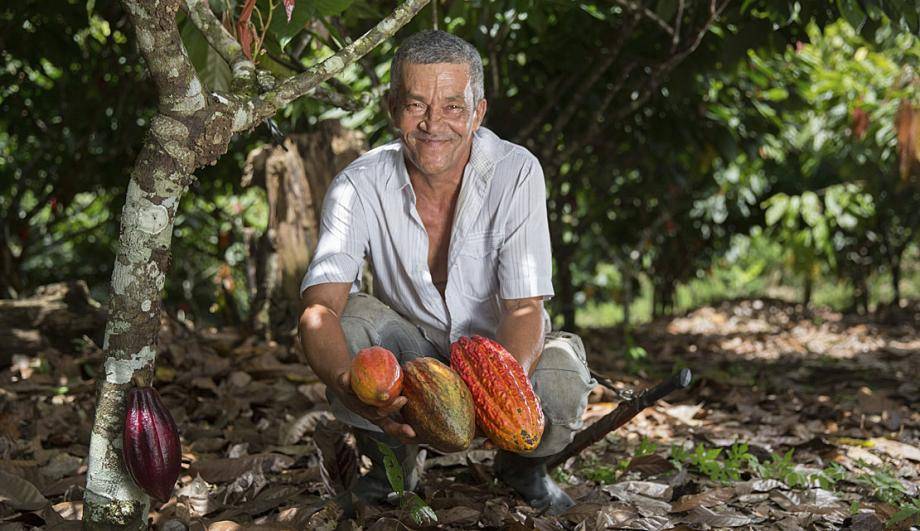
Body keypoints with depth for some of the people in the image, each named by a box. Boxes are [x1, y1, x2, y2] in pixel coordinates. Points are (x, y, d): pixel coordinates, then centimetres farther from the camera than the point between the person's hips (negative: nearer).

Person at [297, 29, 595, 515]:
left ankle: (521, 464, 6)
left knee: (561, 389, -33)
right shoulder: (359, 185, -19)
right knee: (351, 319, -30)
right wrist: (349, 385, -53)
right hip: (409, 347, 1)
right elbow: (319, 307, -30)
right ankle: (393, 458, -1)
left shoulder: (516, 174, -21)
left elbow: (525, 308, -25)